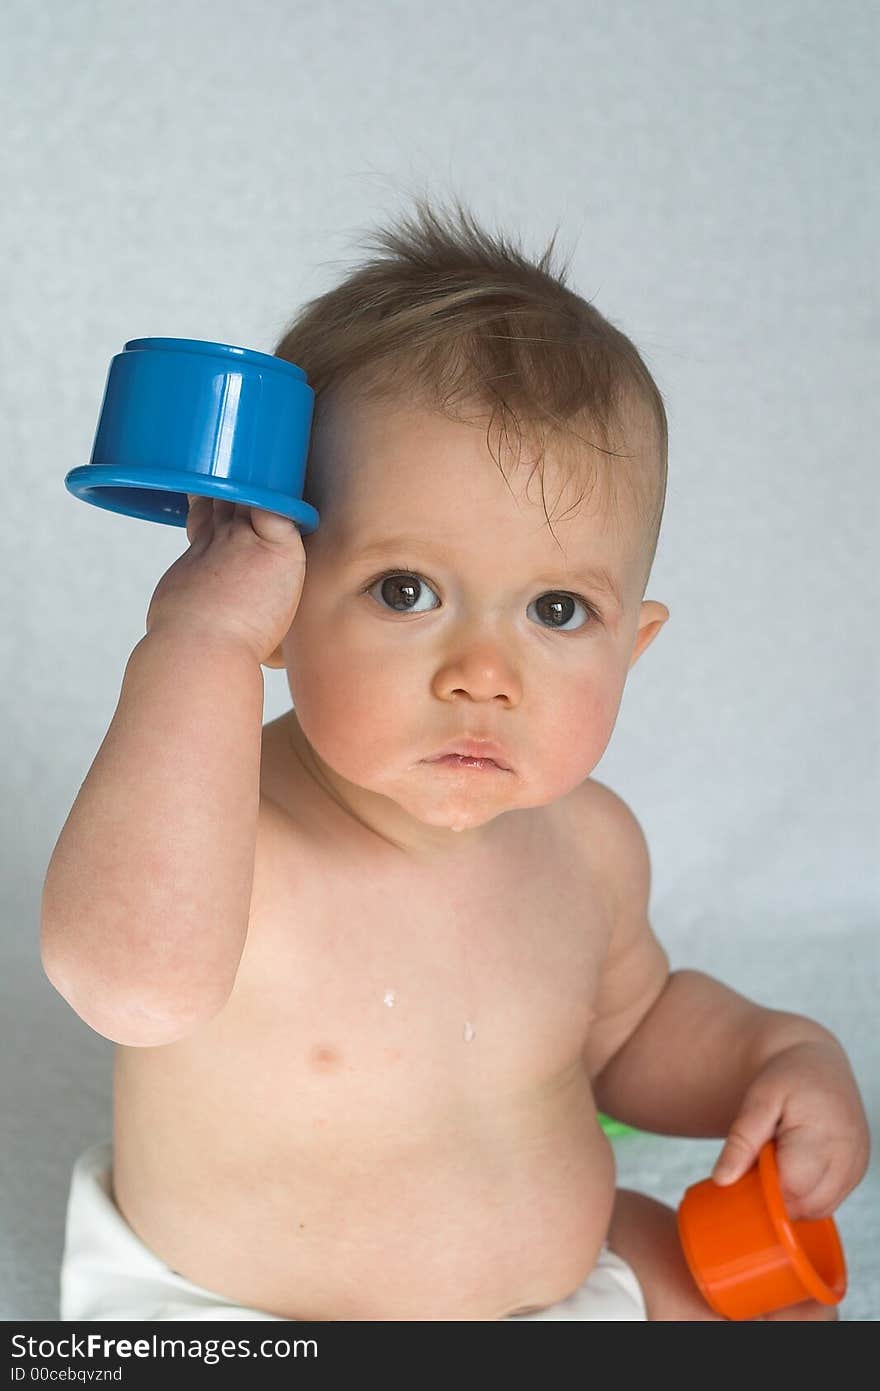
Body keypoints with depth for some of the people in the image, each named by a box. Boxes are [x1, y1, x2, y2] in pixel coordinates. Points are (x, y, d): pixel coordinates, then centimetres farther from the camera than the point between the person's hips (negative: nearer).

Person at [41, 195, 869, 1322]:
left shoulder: (587, 840, -11)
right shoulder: (220, 838, -31)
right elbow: (134, 982, -54)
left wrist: (778, 1054, -9)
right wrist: (198, 641, -50)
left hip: (565, 1273, 5)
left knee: (790, 1304, 10)